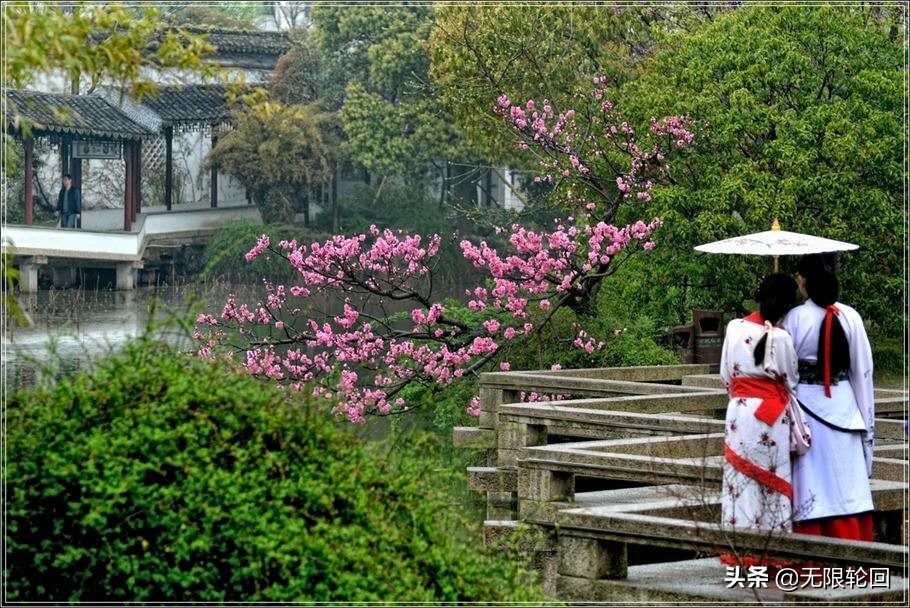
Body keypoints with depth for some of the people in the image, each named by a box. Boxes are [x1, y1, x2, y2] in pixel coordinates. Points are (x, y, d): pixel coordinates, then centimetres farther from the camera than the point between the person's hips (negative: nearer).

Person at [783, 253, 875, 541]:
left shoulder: (795, 318, -11)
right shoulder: (850, 317, -4)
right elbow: (863, 370, 1)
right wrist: (866, 418, 11)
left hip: (806, 408, -2)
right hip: (843, 409, 2)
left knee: (811, 486, 3)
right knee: (846, 486, 8)